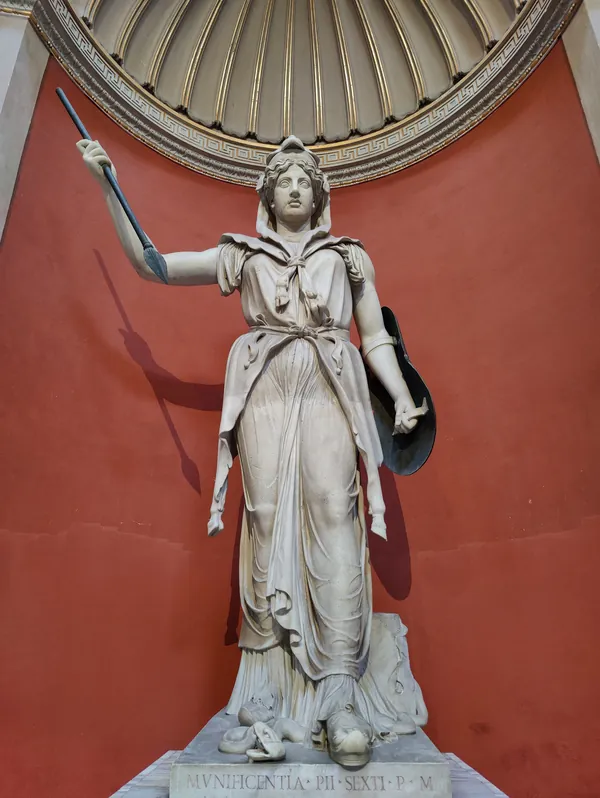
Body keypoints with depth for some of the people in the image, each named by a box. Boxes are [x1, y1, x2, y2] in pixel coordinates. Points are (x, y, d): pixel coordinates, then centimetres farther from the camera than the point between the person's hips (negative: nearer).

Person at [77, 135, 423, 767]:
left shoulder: (349, 256, 22)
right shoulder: (241, 255, 21)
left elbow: (376, 338, 16)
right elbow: (148, 263, 18)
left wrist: (402, 396, 0)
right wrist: (106, 186, 15)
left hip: (329, 391, 0)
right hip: (265, 391, 0)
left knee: (333, 513, -16)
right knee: (268, 517, -10)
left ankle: (338, 692, -13)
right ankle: (267, 685, 1)